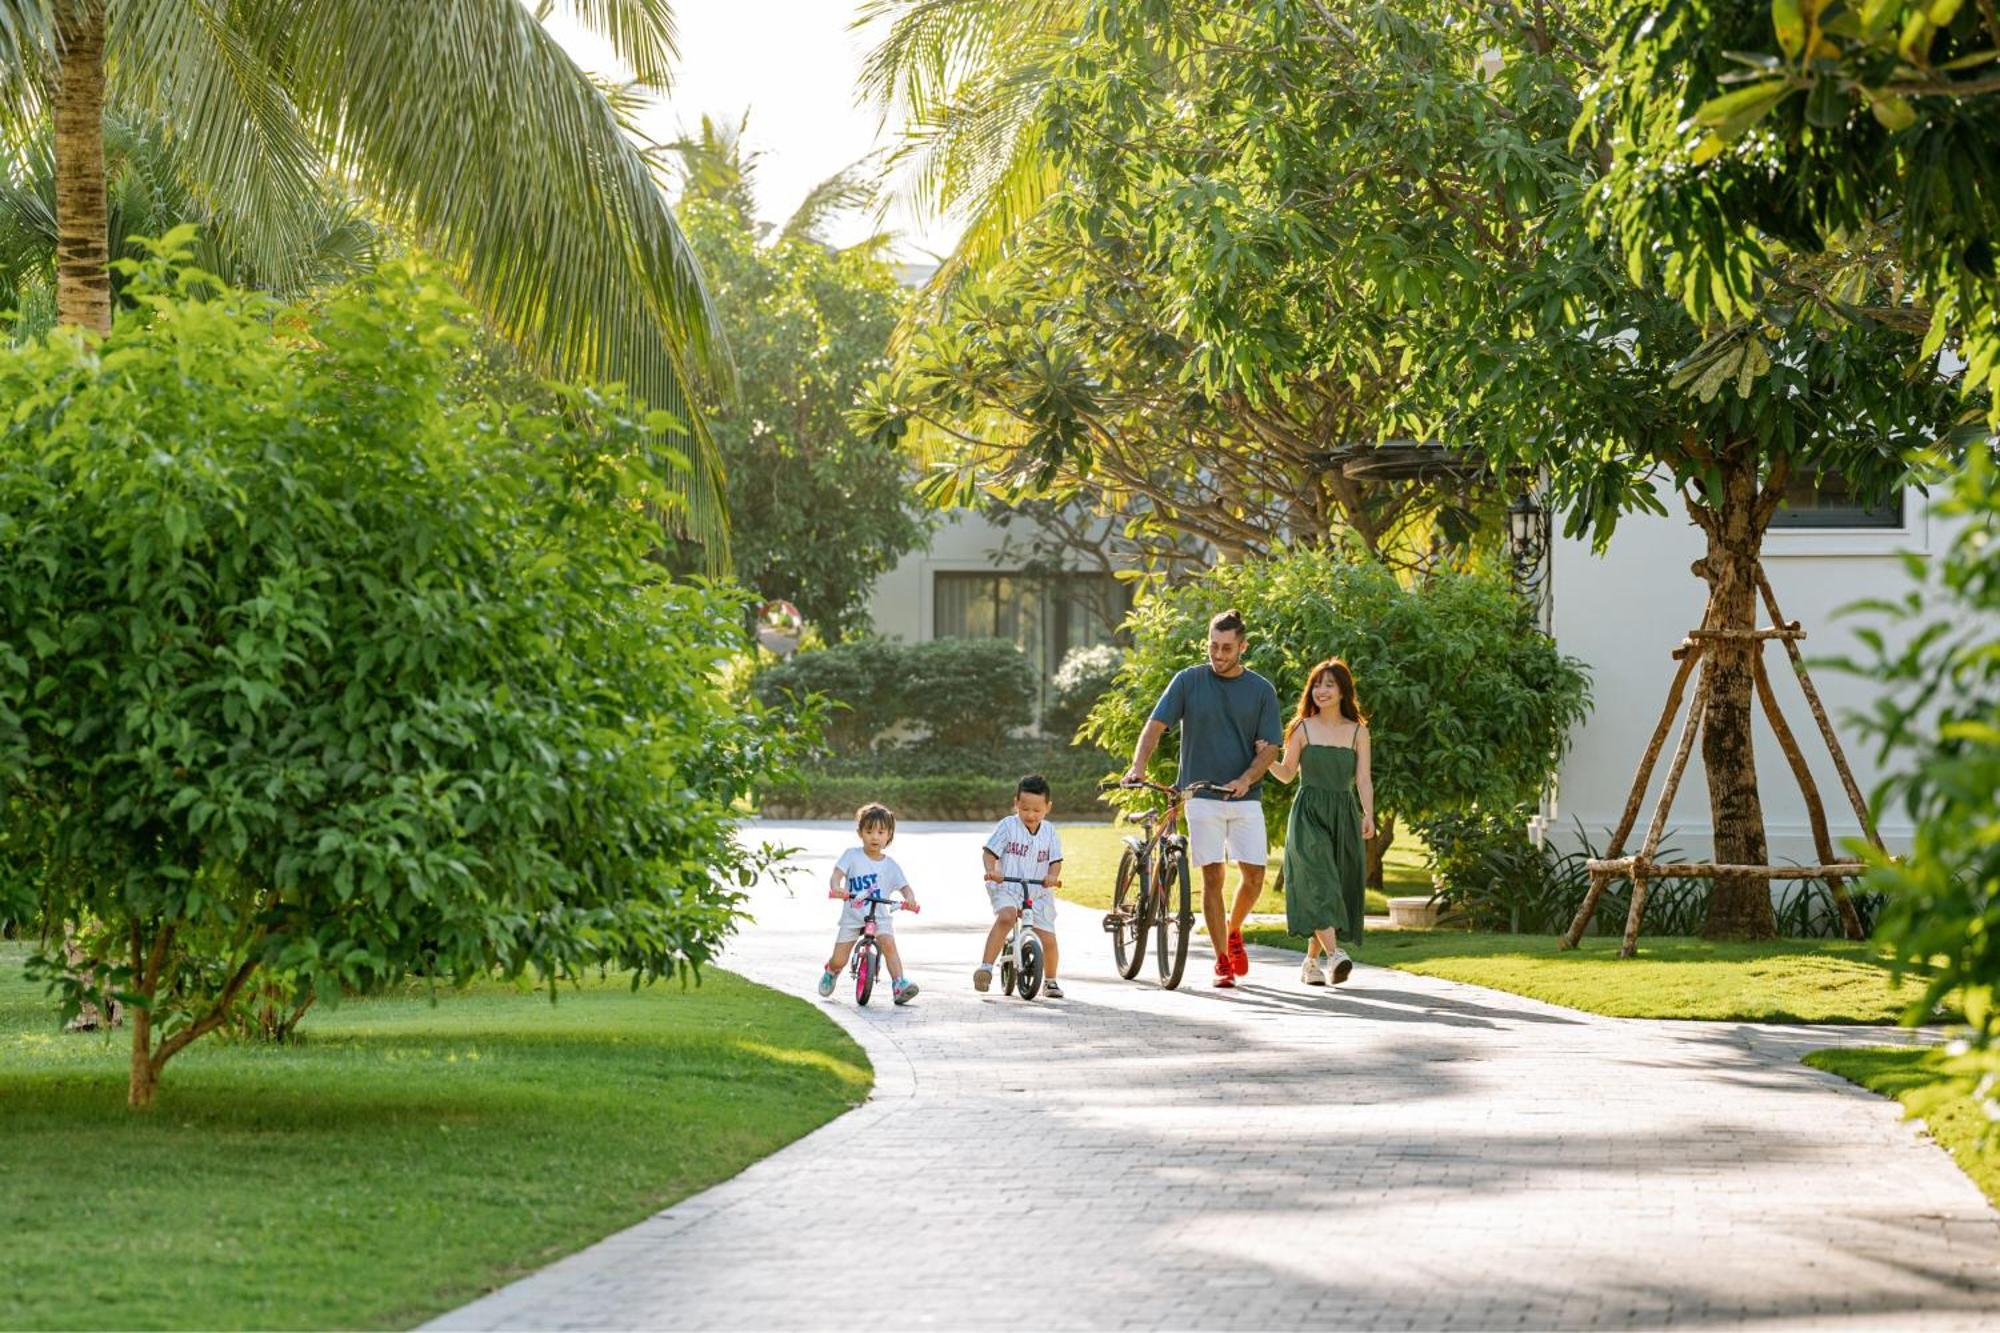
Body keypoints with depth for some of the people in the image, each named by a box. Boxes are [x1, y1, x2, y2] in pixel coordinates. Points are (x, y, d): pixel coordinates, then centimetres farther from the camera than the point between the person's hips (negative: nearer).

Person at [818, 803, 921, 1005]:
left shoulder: (890, 865, 2)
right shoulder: (852, 855, -2)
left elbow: (905, 887, -1)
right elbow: (836, 875, -12)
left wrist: (910, 898, -25)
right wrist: (836, 887, -35)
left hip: (880, 916, 0)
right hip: (852, 916, 0)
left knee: (888, 943, -29)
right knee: (839, 960, -1)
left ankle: (899, 984, -32)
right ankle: (831, 972, 36)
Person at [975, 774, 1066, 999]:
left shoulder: (1050, 833, 4)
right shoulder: (1008, 826, -4)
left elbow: (1055, 861, 2)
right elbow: (989, 852, -5)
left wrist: (1052, 876, -20)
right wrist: (991, 870, -25)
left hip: (1039, 894, 3)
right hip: (1007, 889, -3)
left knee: (1048, 939, -3)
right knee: (1006, 917, -34)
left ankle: (1050, 980, 24)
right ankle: (985, 968, -33)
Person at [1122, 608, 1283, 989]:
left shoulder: (1261, 690, 5)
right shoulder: (1189, 681, 3)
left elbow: (1267, 748, 2)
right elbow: (1156, 725, -3)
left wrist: (1247, 778, -18)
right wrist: (1138, 765, -21)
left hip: (1245, 798, 1)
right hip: (1201, 796, -1)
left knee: (1254, 876, -4)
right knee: (1212, 876, -4)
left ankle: (1234, 929, 25)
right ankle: (1222, 962, 3)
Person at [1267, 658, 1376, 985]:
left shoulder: (1357, 731, 9)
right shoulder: (1303, 729, 6)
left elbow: (1363, 778, 2)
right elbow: (1287, 774, 10)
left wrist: (1368, 815, -12)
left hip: (1344, 817, 2)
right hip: (1309, 814, -2)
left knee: (1339, 888, 3)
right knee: (1318, 883, -20)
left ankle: (1311, 963, 16)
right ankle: (1335, 955, -34)